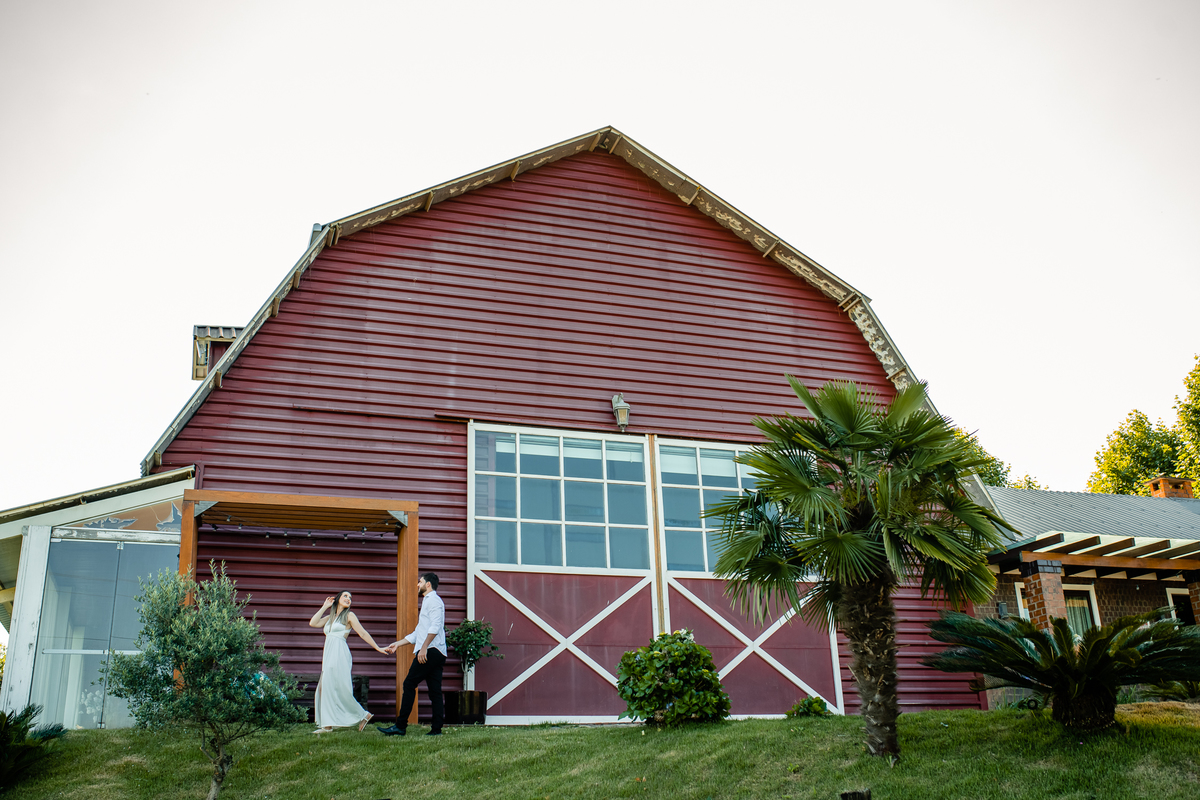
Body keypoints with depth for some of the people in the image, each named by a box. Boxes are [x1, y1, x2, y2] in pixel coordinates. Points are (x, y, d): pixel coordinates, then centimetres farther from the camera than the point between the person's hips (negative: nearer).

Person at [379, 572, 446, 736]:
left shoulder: (433, 600, -4)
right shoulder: (428, 601, 27)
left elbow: (435, 626, -18)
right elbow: (418, 633, 31)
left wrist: (424, 648, -23)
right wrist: (398, 643, 29)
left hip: (430, 651, -10)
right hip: (437, 654, 10)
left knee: (409, 684, -8)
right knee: (435, 690, 4)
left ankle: (401, 726, -8)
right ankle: (436, 729, 1)